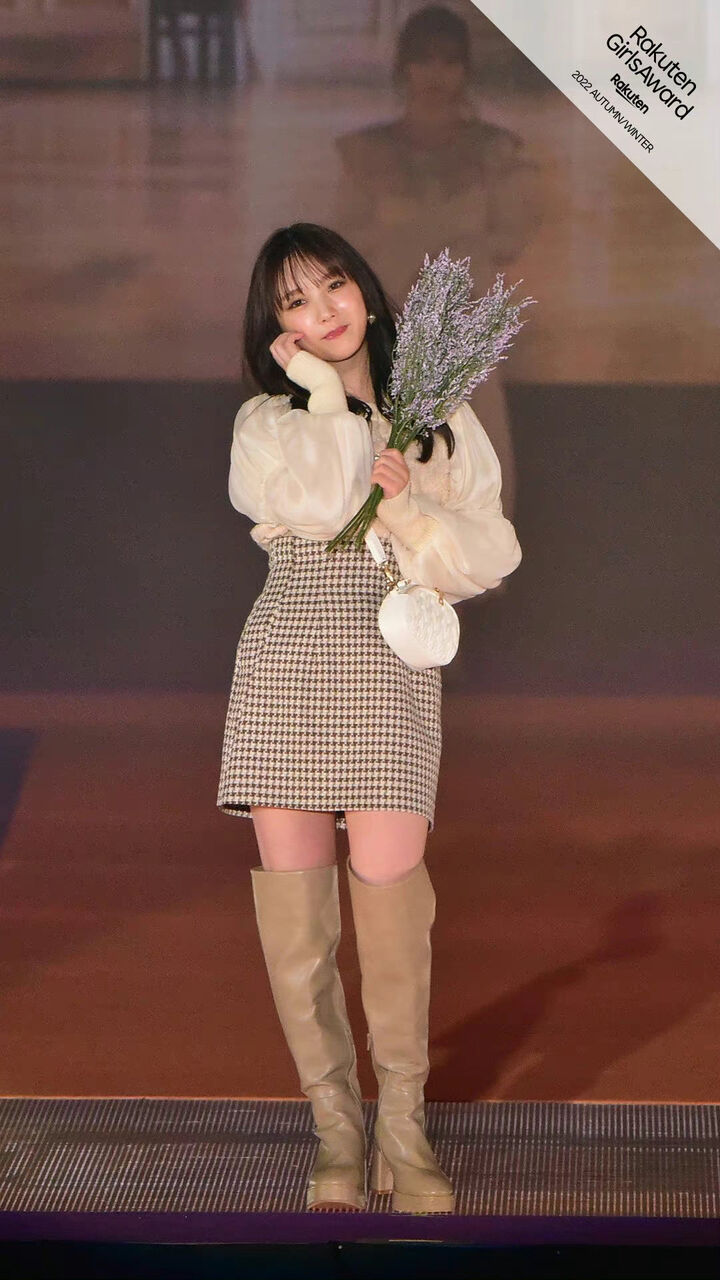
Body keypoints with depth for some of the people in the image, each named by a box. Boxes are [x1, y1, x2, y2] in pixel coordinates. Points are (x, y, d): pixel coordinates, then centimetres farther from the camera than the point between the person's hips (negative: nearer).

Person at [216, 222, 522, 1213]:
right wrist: (320, 387, -1)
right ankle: (336, 1126, 8)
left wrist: (405, 507, -6)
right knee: (295, 915, -3)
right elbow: (318, 499, -10)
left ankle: (404, 1130, -1)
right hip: (286, 660, 1)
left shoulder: (439, 418, 14)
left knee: (389, 888, -13)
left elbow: (493, 554, 8)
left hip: (391, 668, -1)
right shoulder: (268, 422, 11)